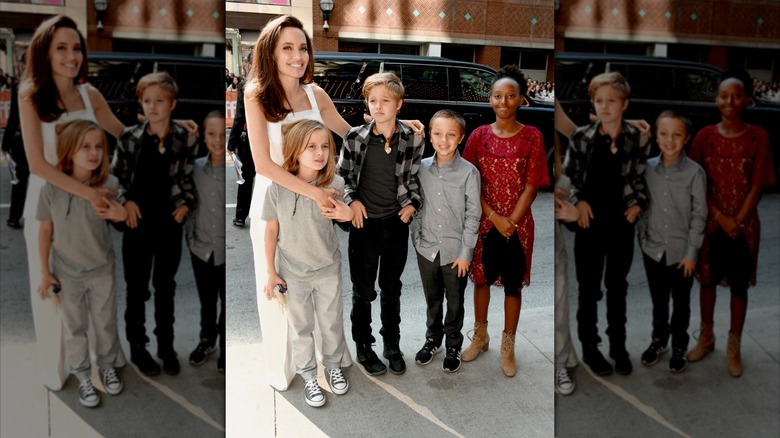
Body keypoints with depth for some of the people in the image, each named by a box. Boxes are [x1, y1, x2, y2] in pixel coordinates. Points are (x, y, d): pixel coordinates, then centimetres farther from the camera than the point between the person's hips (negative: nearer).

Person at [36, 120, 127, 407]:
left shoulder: (110, 184, -18)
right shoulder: (51, 189, -18)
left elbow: (118, 214, -2)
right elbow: (46, 230, -6)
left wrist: (122, 215, -29)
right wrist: (45, 272, -1)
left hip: (102, 270, 1)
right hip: (67, 273, 0)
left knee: (106, 323, 18)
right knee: (74, 328, 15)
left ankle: (107, 367, 43)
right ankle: (83, 377, 35)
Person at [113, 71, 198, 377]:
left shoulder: (186, 140, -4)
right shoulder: (129, 137, -6)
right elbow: (117, 176, 4)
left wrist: (186, 204, -9)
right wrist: (127, 201, -10)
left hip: (169, 223, 1)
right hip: (138, 223, -1)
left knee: (165, 287, 14)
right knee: (137, 288, 9)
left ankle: (166, 346, 28)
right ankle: (137, 346, 25)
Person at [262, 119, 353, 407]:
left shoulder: (335, 184, -15)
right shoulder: (278, 188, -17)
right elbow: (271, 230, -6)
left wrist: (348, 215, -24)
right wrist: (271, 272, -1)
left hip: (328, 269, 1)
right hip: (292, 272, -1)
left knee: (332, 322, 18)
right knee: (300, 327, 14)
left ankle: (333, 366, 42)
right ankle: (308, 376, 34)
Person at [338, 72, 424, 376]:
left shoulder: (412, 140, -5)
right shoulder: (355, 138, -8)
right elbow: (343, 174, 5)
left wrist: (412, 204, -7)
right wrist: (352, 200, -10)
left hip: (396, 223, 1)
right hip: (364, 223, -1)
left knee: (392, 288, 15)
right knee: (363, 291, 8)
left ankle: (392, 345, 32)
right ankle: (363, 348, 26)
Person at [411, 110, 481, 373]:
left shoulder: (469, 172, -12)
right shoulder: (422, 168, -2)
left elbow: (473, 215, -9)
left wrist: (465, 252, -10)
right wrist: (417, 238, 2)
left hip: (455, 251, -3)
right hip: (427, 249, 3)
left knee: (455, 303, 12)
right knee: (432, 300, 19)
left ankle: (453, 346, 31)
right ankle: (433, 339, 39)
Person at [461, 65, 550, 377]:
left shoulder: (532, 137, -7)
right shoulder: (479, 135, -3)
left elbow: (531, 186, -9)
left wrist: (511, 222, -15)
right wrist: (494, 218, -14)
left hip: (518, 225, -1)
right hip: (484, 221, 2)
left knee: (513, 285, 8)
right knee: (481, 279, 14)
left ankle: (508, 346, 24)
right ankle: (480, 336, 33)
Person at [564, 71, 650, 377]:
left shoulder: (638, 140, -4)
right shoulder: (581, 137, -8)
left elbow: (643, 180, 6)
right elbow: (568, 176, 2)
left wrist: (638, 204, -9)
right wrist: (578, 201, -12)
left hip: (622, 223, 1)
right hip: (591, 222, -1)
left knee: (618, 286, 14)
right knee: (589, 288, 7)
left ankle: (618, 346, 29)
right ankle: (589, 347, 22)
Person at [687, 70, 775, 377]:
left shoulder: (758, 137, -7)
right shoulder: (705, 136, -4)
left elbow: (757, 186, -8)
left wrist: (737, 222, -14)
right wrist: (720, 217, -12)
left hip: (744, 224, -1)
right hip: (711, 221, 1)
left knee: (739, 285, 8)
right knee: (707, 280, 13)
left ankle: (734, 347, 22)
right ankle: (706, 337, 30)